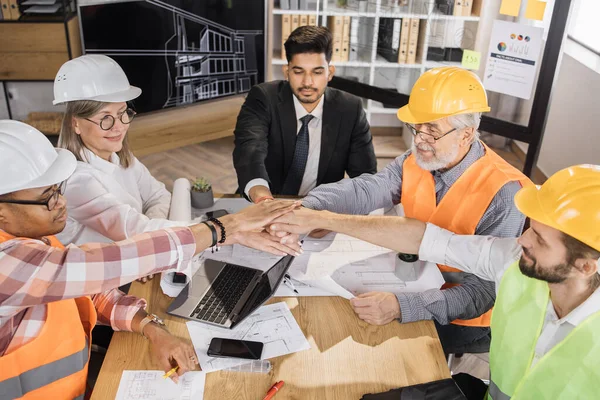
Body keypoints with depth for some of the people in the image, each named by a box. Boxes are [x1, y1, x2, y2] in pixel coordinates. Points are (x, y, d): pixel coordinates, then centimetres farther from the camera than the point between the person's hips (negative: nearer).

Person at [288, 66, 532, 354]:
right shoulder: (416, 162, -8)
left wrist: (402, 306, -42)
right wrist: (306, 210, -40)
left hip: (460, 319, -5)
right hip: (414, 284, 5)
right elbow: (364, 190, -21)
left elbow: (482, 292, -29)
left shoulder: (503, 194, -27)